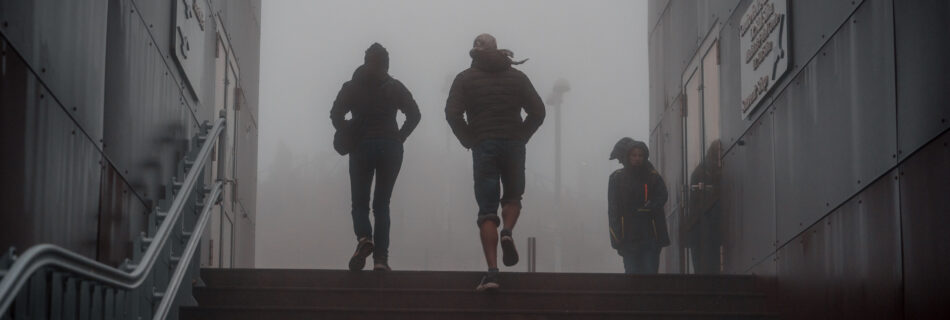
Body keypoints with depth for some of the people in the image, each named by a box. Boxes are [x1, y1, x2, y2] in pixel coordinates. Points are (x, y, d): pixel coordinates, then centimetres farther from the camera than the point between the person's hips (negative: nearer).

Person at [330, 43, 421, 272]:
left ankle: (364, 237, -22)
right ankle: (380, 258, -7)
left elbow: (336, 114, -5)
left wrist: (349, 137, 3)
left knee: (359, 202, 9)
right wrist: (399, 138, 3)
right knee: (381, 204, 5)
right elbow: (414, 114, -2)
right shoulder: (394, 87, 7)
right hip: (390, 148, 0)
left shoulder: (352, 87, 7)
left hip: (361, 149, 0)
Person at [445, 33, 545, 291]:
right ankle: (507, 233, -9)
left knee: (487, 211, -1)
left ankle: (492, 272, -12)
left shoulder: (465, 79, 5)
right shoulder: (517, 77, 10)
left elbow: (452, 113, -7)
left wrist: (468, 141, 3)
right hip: (514, 146, 1)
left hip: (484, 146, -1)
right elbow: (538, 111, 3)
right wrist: (521, 137, 9)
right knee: (513, 197, 23)